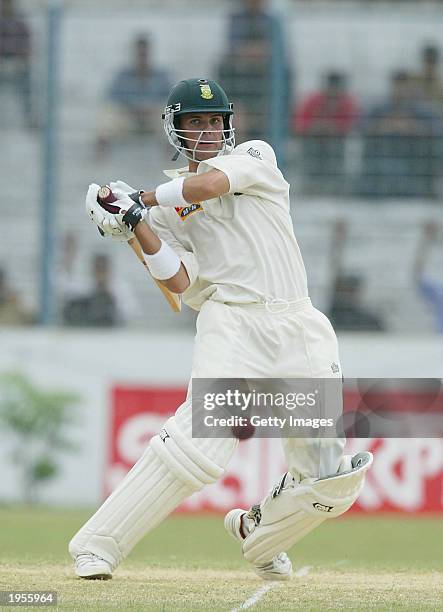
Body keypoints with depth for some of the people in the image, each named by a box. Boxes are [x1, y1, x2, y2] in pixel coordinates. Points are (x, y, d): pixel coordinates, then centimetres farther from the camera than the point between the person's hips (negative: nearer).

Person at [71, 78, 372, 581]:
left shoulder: (256, 156, 13)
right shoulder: (168, 209, 12)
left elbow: (211, 184, -9)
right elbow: (181, 284, -1)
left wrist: (141, 197, 1)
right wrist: (135, 225, -9)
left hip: (300, 328, 2)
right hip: (232, 323, -2)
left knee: (333, 482, 0)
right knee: (197, 447, -26)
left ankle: (254, 531, 29)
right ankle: (96, 547, -22)